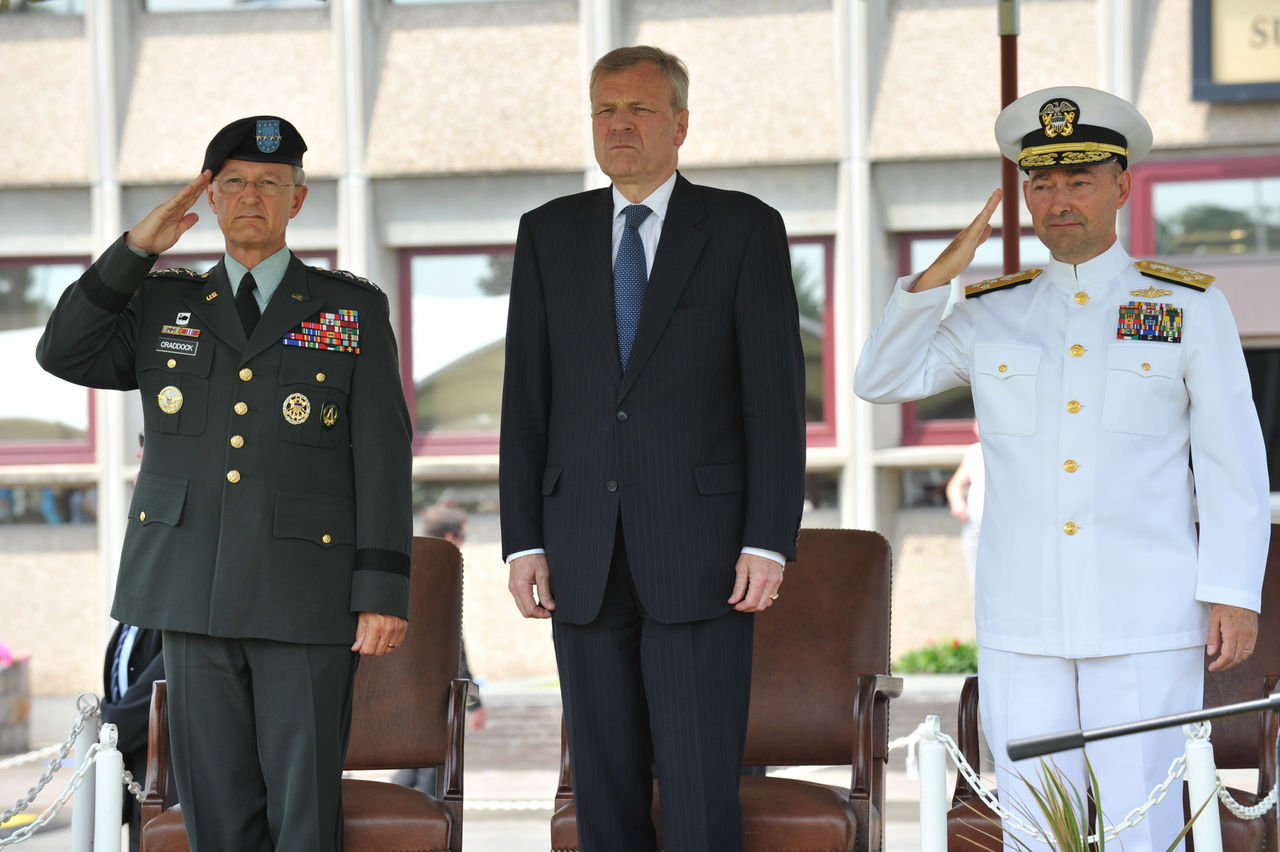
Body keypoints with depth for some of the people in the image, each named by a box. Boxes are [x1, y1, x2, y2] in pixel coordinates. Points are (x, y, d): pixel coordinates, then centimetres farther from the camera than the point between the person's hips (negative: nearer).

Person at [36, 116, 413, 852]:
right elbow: (63, 354, 4)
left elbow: (384, 457, 2)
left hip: (306, 596, -2)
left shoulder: (353, 310, 8)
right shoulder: (163, 306, 17)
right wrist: (137, 249, 0)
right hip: (196, 594, 2)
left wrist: (384, 592, -7)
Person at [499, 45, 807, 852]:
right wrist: (524, 541, 4)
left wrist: (769, 542, -8)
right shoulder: (550, 234, 13)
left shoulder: (744, 229, 4)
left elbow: (776, 397, -1)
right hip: (585, 557, 3)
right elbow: (526, 399, 11)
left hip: (698, 555, -3)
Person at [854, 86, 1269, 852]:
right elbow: (881, 382, 8)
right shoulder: (992, 314, 12)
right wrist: (942, 273, -2)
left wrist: (1234, 593, -6)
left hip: (1146, 623, -3)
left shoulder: (1190, 306, 4)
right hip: (1022, 626, 3)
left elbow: (1232, 463, 2)